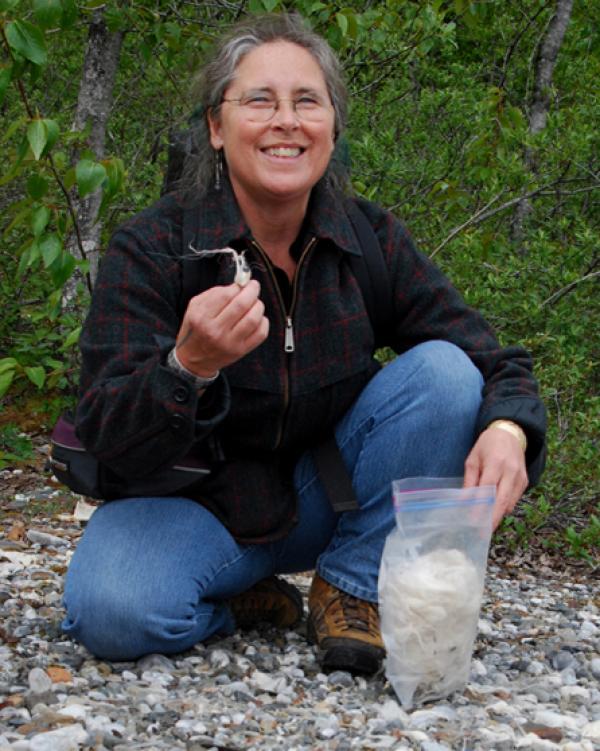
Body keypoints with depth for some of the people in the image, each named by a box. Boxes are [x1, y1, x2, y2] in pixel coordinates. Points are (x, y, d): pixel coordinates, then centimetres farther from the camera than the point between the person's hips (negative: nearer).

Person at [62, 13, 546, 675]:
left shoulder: (370, 239, -7)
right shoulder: (150, 249, -15)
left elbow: (494, 363, -6)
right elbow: (109, 442, -21)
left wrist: (506, 431, -31)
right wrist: (188, 367, -43)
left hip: (328, 497, 3)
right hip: (199, 504, -3)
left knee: (443, 370, -19)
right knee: (110, 611, -34)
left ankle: (352, 590, -6)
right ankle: (245, 603, 0)